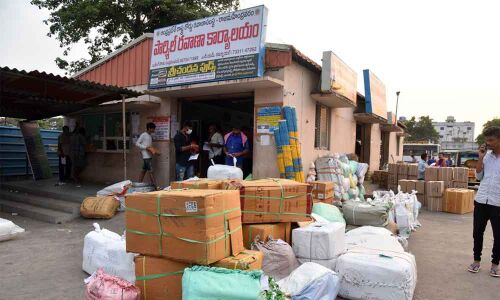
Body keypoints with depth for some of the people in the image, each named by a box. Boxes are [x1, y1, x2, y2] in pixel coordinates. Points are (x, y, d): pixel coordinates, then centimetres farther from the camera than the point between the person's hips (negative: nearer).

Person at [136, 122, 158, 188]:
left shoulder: (150, 136, 15)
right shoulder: (143, 135, -9)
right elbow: (137, 144, -13)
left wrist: (153, 150, 6)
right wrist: (147, 148, -19)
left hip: (149, 156, 9)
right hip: (146, 156, -9)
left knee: (144, 170, 12)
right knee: (151, 171, -8)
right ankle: (155, 186, -9)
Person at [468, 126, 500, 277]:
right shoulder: (487, 155, 6)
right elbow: (478, 176, 6)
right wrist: (481, 157, -2)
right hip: (481, 200, 4)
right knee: (477, 232, 11)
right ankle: (477, 260, 25)